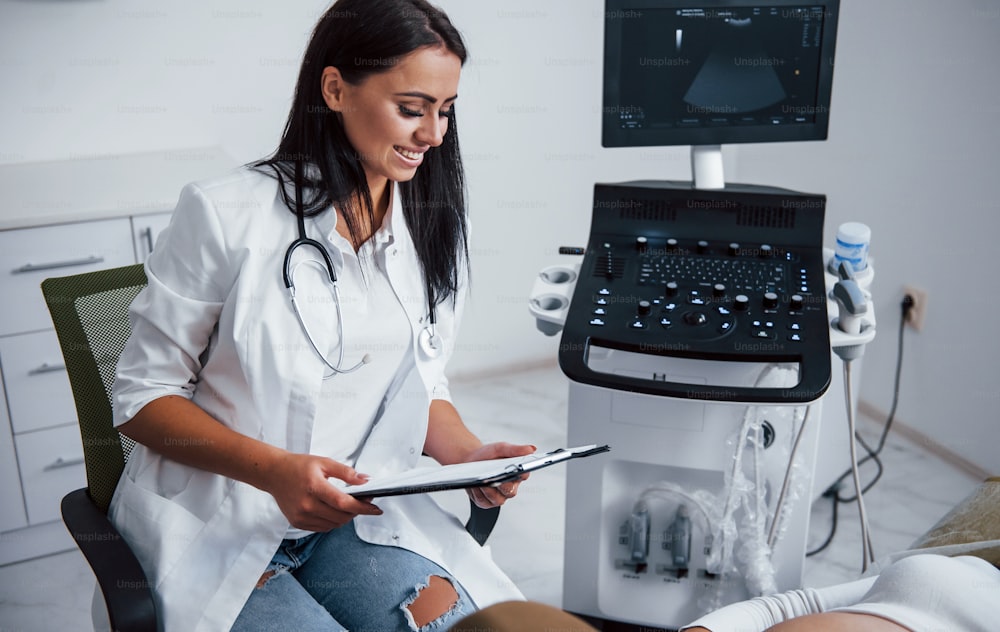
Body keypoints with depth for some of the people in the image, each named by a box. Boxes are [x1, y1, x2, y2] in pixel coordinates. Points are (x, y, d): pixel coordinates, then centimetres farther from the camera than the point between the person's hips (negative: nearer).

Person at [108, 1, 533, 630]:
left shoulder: (431, 229, 3)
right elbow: (143, 396, -8)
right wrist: (275, 469, -23)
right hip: (213, 524, -3)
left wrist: (467, 453, -10)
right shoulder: (226, 214, -13)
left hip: (356, 513, 4)